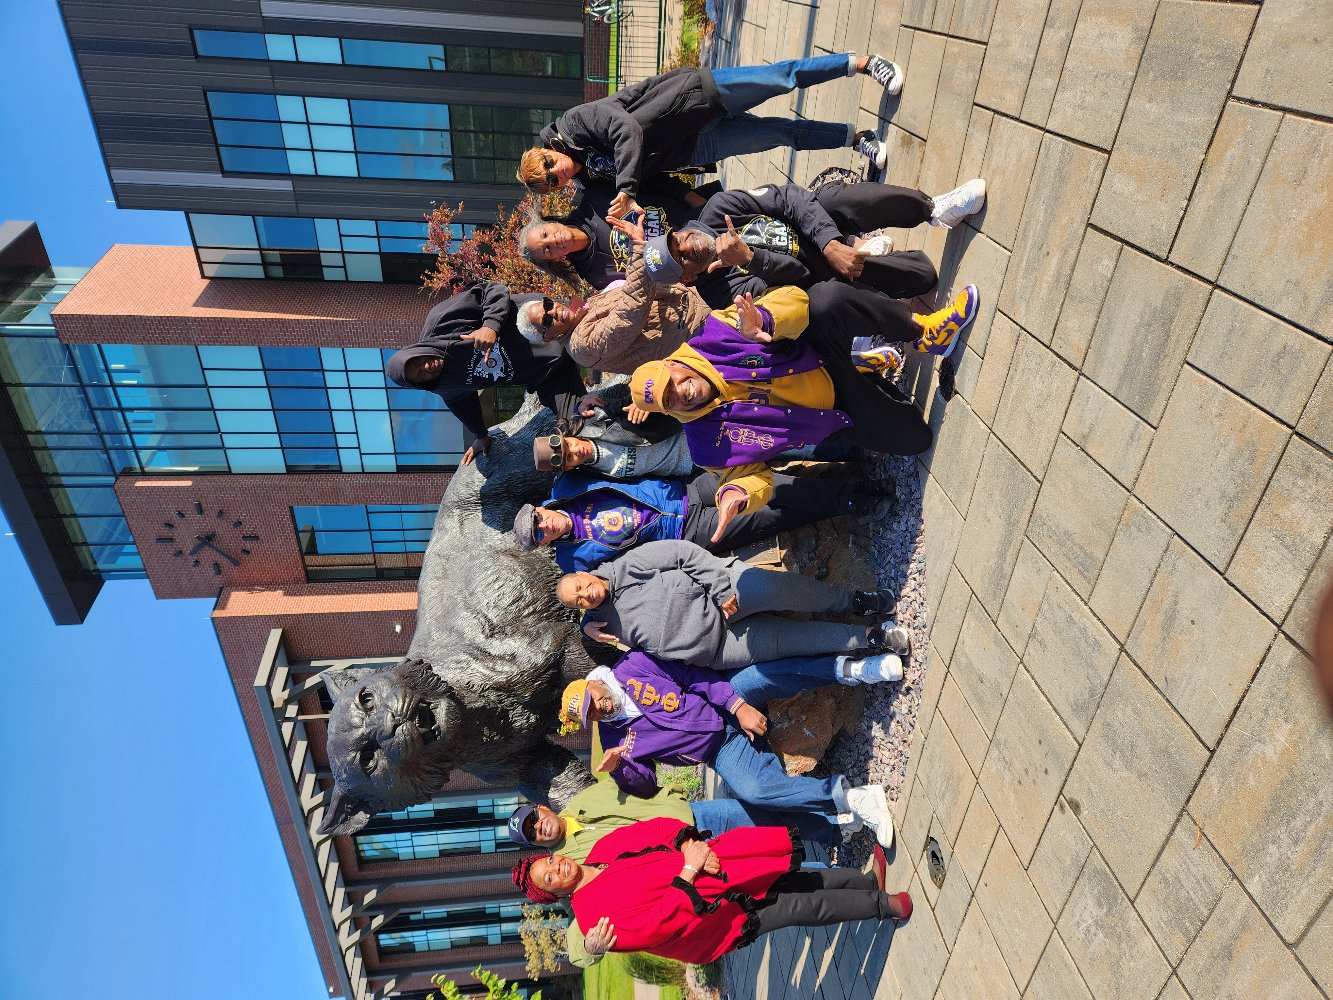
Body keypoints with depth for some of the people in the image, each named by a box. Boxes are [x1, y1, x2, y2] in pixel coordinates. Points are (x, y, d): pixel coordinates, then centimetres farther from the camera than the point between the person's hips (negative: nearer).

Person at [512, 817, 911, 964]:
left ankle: (869, 880, 30)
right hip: (720, 916, -5)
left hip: (724, 873, 5)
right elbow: (660, 922, -24)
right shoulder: (595, 914, -16)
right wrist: (689, 871, -24)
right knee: (805, 906, -4)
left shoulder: (605, 846, 3)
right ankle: (883, 904, 15)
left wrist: (693, 844, -16)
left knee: (810, 879, 7)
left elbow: (662, 828, 1)